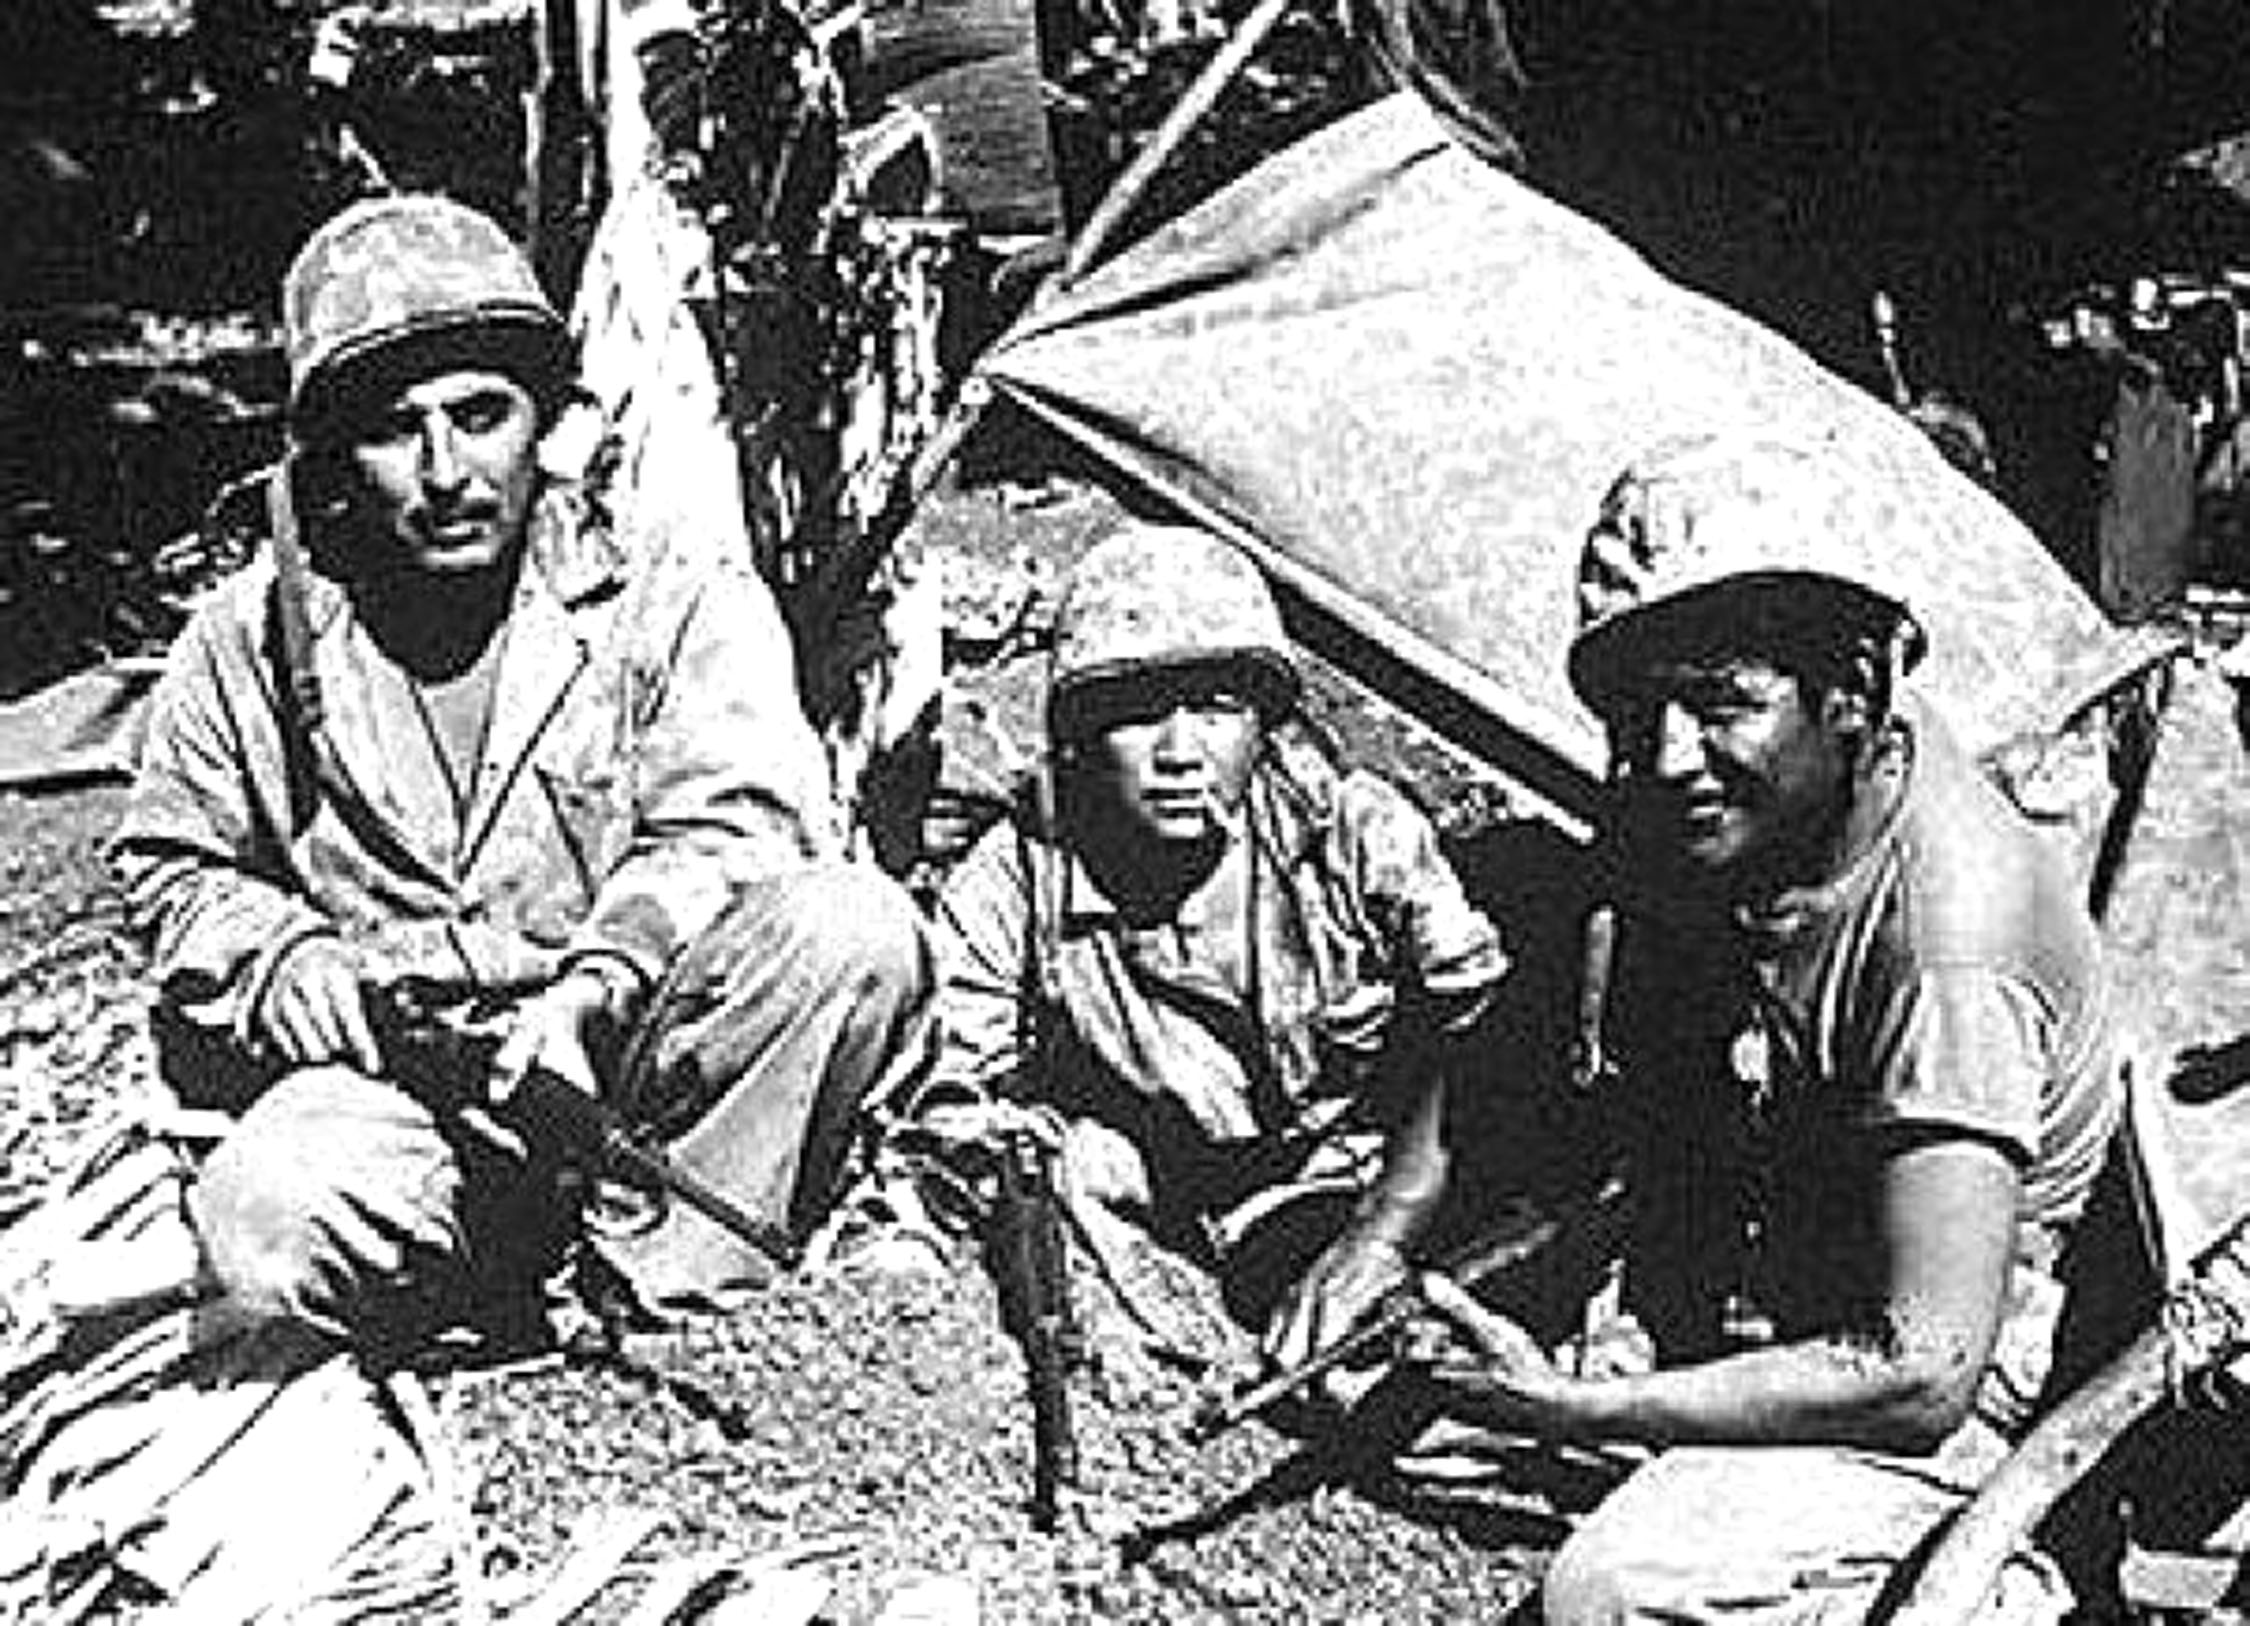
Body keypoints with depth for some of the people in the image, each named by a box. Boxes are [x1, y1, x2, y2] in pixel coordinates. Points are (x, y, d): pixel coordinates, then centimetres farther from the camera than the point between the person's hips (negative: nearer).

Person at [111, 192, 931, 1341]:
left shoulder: (674, 595, 0)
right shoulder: (253, 636, 6)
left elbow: (726, 833, -11)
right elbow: (173, 864, 19)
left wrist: (591, 993, -28)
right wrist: (280, 957, -3)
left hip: (632, 1045, 0)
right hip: (396, 1073, 0)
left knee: (854, 929, -29)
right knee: (264, 1223, -33)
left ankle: (663, 1281, -17)